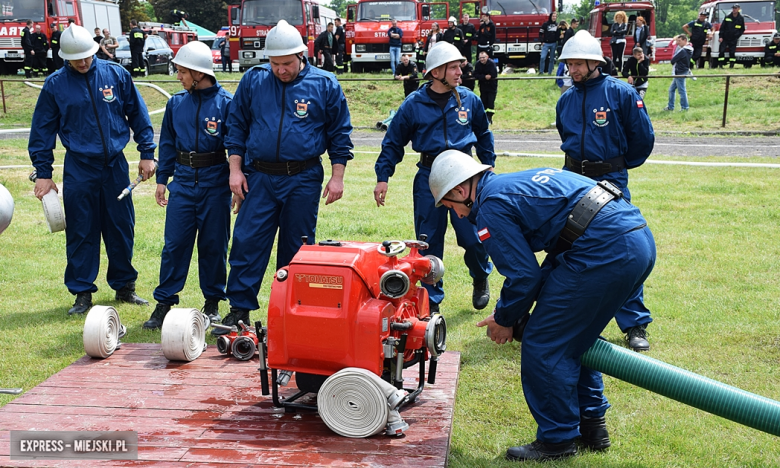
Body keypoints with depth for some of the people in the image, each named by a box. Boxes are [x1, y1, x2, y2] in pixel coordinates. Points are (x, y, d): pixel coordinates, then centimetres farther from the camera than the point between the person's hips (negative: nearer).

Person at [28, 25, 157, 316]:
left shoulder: (116, 74, 0)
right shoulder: (55, 84, -1)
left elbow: (138, 115, 7)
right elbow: (42, 130, 4)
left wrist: (147, 153, 5)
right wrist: (43, 174, 1)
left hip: (116, 165, 1)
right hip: (79, 169, -1)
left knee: (122, 228, 8)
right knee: (81, 232, 3)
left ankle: (124, 286, 23)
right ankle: (82, 292, 15)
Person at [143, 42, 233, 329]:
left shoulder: (226, 103, -5)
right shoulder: (176, 103, 7)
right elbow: (167, 143, 14)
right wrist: (162, 179, 10)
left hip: (215, 183, -3)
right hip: (183, 181, 3)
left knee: (213, 244, 6)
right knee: (175, 243, 1)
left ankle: (213, 303, 20)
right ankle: (164, 303, 8)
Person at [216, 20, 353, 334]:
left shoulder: (325, 84, 0)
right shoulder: (253, 80, 4)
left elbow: (340, 133, 4)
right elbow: (236, 125, 10)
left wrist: (337, 176, -1)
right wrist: (235, 169, 2)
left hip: (303, 180, -1)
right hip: (259, 177, 1)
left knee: (297, 248, 8)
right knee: (247, 242, -3)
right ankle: (239, 311, 6)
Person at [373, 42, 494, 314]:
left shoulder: (469, 100, 5)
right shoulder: (414, 104, 0)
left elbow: (483, 135, 21)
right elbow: (393, 142, 6)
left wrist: (488, 166, 20)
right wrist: (382, 177, 0)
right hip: (428, 177, 0)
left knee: (473, 237, -3)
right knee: (429, 242, 3)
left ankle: (481, 279, 29)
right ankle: (432, 302, 16)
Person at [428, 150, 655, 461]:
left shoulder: (490, 207, -3)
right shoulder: (518, 183, 26)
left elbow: (524, 276, -6)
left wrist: (504, 319, 13)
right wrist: (515, 313, 26)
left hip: (605, 253, -10)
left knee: (543, 345, 2)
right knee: (574, 338, 24)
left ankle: (557, 441, 13)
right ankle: (591, 426, 33)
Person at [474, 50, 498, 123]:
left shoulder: (492, 63, -18)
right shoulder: (478, 64, -6)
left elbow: (494, 75, -27)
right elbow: (475, 75, -11)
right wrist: (484, 77, -25)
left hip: (492, 86, -4)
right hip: (483, 86, 4)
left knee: (491, 101, -9)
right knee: (483, 101, 6)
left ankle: (489, 118, -7)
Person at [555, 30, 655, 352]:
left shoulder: (621, 93, -8)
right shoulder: (566, 100, 7)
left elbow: (643, 136, -2)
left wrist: (622, 165, 9)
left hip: (610, 181, -5)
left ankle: (635, 325, 5)